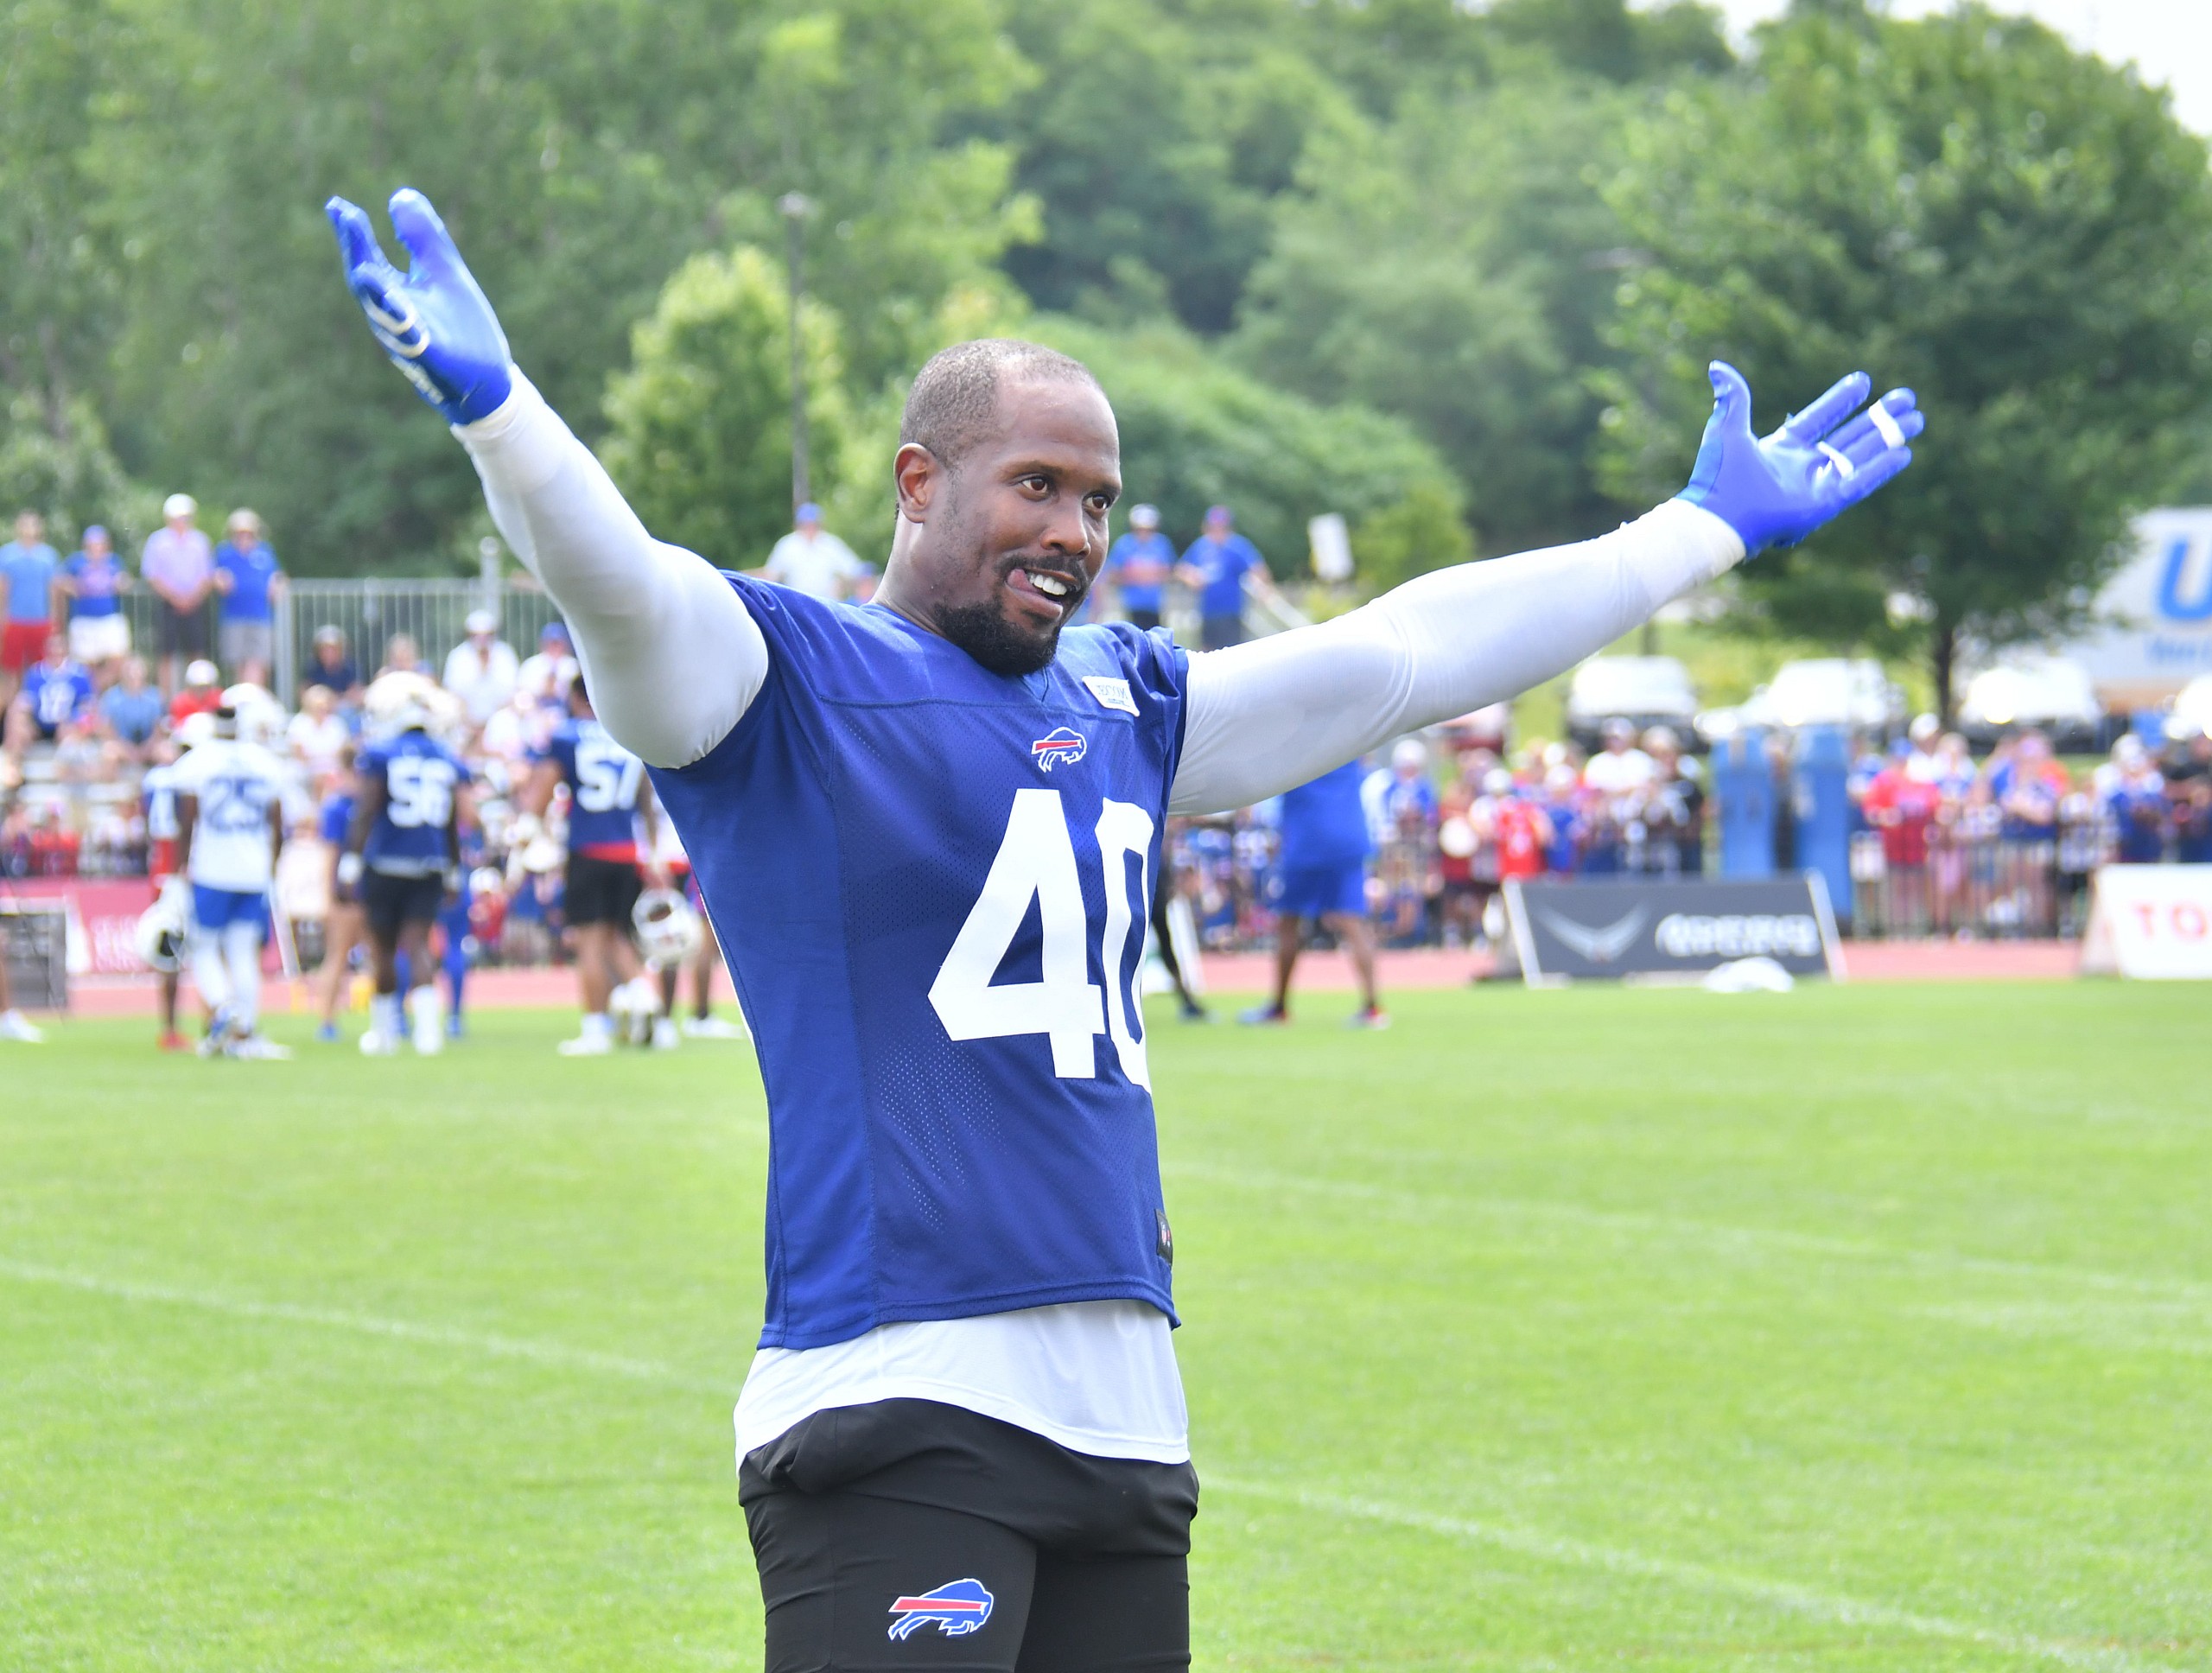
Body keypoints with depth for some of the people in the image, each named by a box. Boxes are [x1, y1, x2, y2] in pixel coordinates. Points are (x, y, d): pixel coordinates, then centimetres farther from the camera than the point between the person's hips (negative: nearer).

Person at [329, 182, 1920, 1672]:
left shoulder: (1120, 708, 20)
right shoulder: (783, 678, 1)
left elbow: (1403, 653, 29)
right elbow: (616, 581, -19)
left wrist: (1708, 527, 36)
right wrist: (492, 403, -39)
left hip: (1123, 1414, 7)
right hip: (893, 1409, -7)